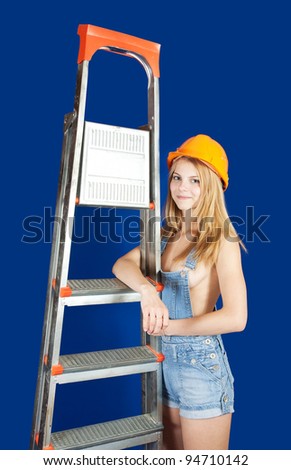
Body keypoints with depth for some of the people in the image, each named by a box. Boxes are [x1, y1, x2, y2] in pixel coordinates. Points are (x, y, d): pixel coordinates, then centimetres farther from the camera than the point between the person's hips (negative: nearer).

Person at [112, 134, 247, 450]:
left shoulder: (221, 240, -14)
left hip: (201, 365, -6)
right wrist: (146, 290, -25)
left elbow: (235, 317, -22)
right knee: (170, 446, 23)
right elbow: (122, 265, -4)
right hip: (165, 361, 6)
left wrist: (168, 327, -15)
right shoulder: (168, 235, 5)